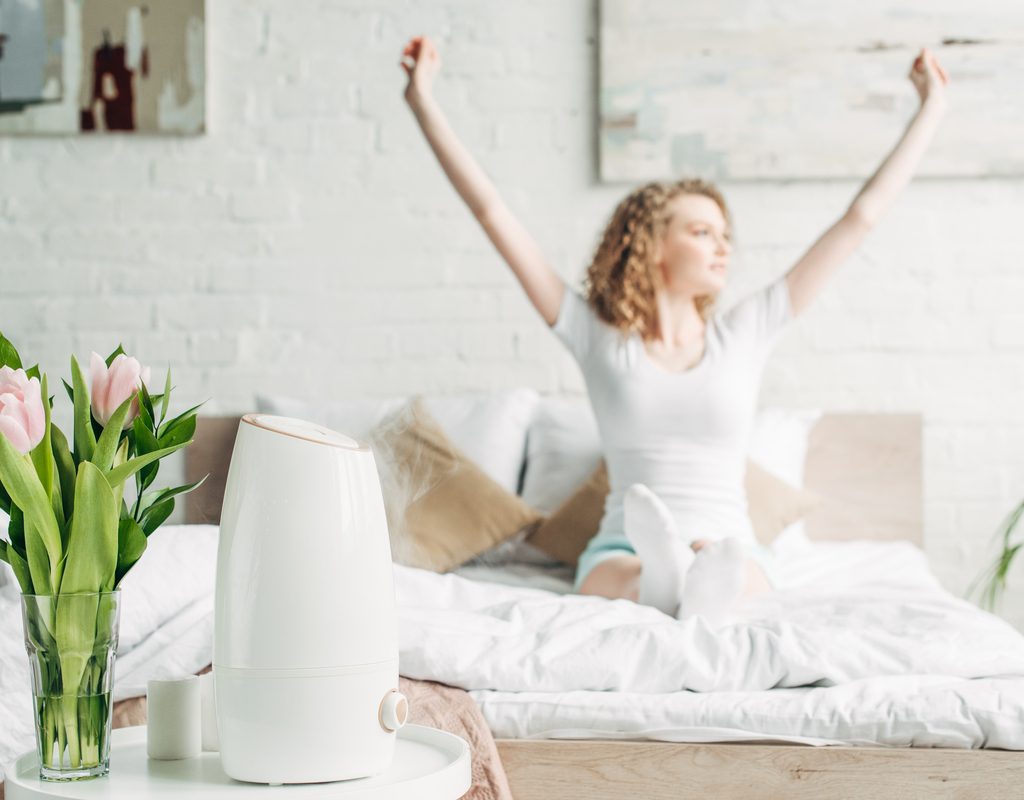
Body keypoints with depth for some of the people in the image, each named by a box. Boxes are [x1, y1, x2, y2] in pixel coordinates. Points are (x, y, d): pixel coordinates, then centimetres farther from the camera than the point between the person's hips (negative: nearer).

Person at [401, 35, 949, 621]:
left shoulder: (744, 334, 11)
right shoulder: (598, 336, 8)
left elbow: (861, 219, 14)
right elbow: (492, 212, 6)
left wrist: (932, 108, 19)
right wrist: (425, 104, 5)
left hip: (732, 551, 1)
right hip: (623, 551, -1)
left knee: (730, 572, -37)